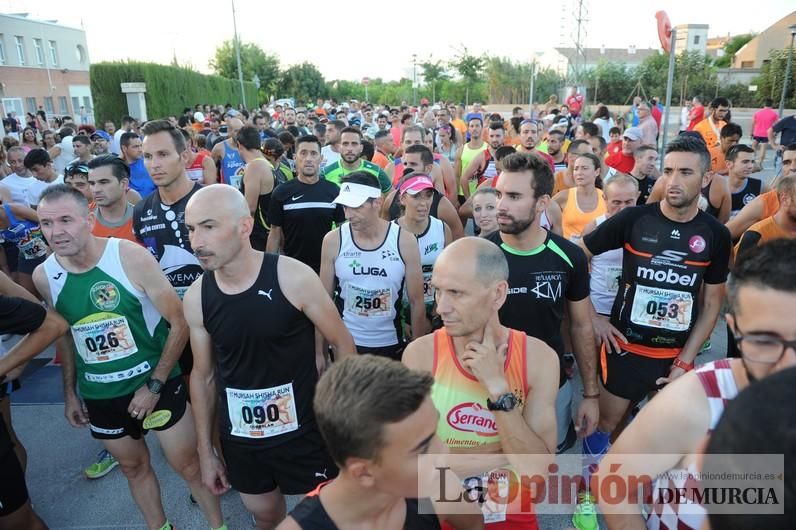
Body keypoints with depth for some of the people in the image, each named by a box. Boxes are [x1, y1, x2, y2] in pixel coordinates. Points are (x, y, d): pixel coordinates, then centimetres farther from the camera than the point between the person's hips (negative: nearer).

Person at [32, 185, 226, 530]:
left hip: (156, 383, -4)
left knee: (188, 465, 10)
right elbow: (65, 335, 11)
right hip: (99, 394, 4)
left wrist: (154, 386, -15)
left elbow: (180, 323, -16)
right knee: (134, 467, 21)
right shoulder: (44, 276, -6)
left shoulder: (132, 258, -20)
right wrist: (70, 392, 13)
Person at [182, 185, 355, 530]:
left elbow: (342, 343, -9)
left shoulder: (293, 277, -21)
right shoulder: (196, 298, -8)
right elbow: (203, 376, 5)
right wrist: (205, 450, 10)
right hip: (239, 441, 4)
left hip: (303, 433, -3)